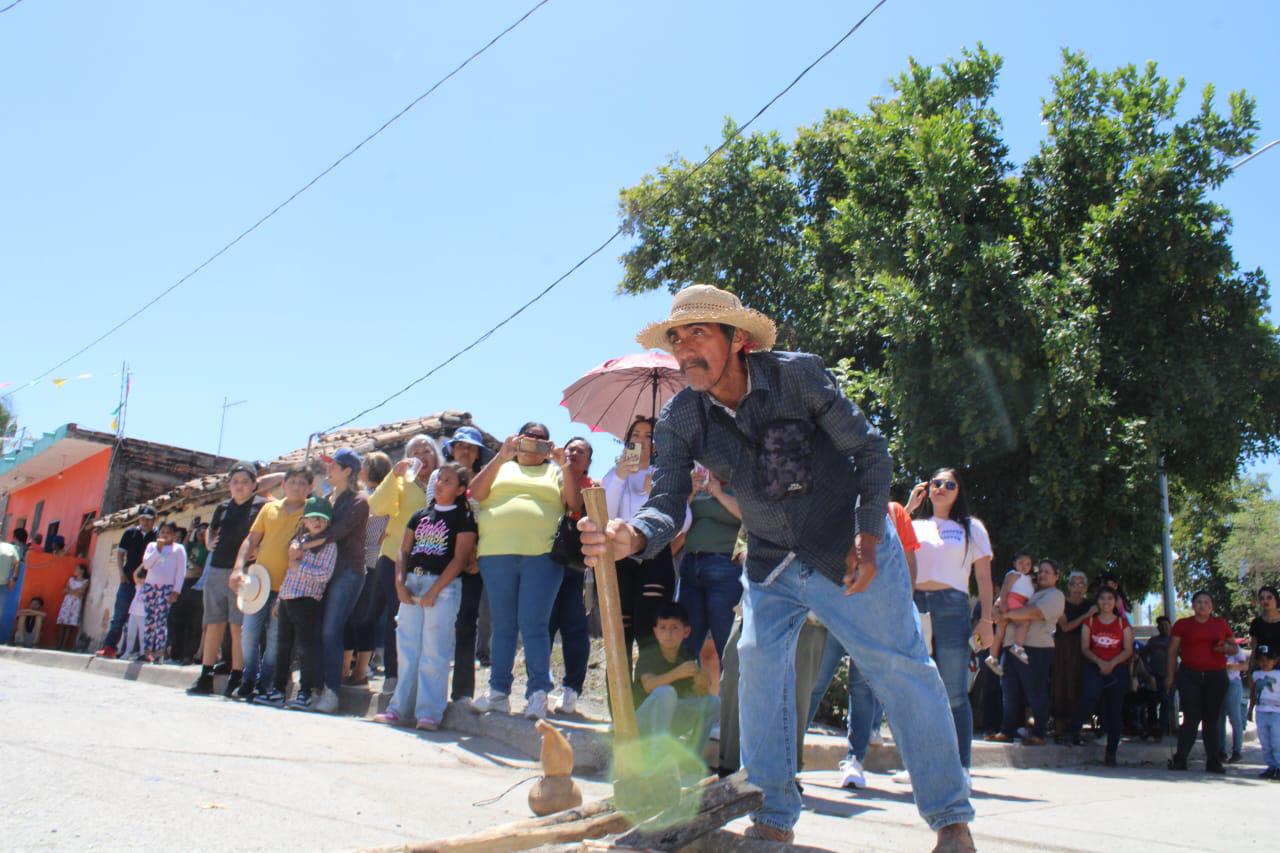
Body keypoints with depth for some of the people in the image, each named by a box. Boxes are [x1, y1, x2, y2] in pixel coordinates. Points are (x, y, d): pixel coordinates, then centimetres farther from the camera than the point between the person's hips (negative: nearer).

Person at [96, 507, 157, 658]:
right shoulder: (130, 533, 8)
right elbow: (120, 553, 13)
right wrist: (122, 573, 2)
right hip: (129, 580, 2)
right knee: (119, 615, 3)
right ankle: (109, 647, 7)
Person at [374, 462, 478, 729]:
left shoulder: (463, 518, -1)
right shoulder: (420, 515, 16)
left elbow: (460, 559, -9)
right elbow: (404, 551, 13)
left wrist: (434, 591, -15)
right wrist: (400, 583, -3)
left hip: (443, 586, -6)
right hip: (412, 583, 6)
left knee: (434, 651, -7)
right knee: (407, 649, 9)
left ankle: (429, 712, -4)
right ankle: (399, 707, 16)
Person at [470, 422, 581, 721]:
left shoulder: (555, 472, 18)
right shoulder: (501, 468, 19)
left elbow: (575, 502, 4)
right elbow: (476, 493, 2)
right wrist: (501, 456, -5)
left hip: (542, 555, -2)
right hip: (497, 555, 2)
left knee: (533, 625, -8)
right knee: (503, 625, 6)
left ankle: (538, 693, -5)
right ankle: (498, 691, 12)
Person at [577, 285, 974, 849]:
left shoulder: (798, 375, -19)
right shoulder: (680, 422, -10)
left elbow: (868, 449, -11)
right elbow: (668, 501, -19)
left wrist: (868, 538, -18)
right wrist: (633, 536, -42)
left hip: (853, 552, -3)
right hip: (772, 565, 4)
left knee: (902, 670, -3)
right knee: (760, 664, -4)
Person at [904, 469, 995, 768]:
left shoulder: (971, 527, 16)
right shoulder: (915, 526, 20)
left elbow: (984, 577, 8)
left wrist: (986, 620, -2)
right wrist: (908, 507, 7)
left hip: (951, 608, -2)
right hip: (914, 608, 2)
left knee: (954, 695, -6)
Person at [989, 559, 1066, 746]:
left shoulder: (1055, 595, 1)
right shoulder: (1031, 592, 26)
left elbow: (1034, 613, -16)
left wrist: (1008, 615, -12)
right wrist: (1006, 613, -2)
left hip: (1036, 649, -7)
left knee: (1036, 693, -3)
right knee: (1010, 692, 6)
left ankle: (1038, 734, 4)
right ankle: (1007, 731, 10)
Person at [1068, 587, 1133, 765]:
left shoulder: (1123, 623, 9)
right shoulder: (1090, 621, 9)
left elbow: (1128, 650, 3)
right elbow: (1085, 648, 2)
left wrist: (1112, 663, -13)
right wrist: (1100, 662, -15)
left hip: (1117, 668, 1)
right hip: (1094, 666, -1)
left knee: (1115, 710, -1)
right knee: (1092, 694, -31)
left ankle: (1111, 753, 6)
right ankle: (1073, 730, -15)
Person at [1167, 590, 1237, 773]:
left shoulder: (1221, 624, 11)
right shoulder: (1182, 624, 6)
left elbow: (1235, 647, 19)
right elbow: (1173, 651, 7)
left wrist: (1226, 648, -5)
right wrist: (1171, 675, 2)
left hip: (1216, 677, 2)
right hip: (1190, 676, -2)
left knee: (1211, 719, 5)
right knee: (1191, 718, -6)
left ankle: (1213, 762, 9)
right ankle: (1180, 759, -3)